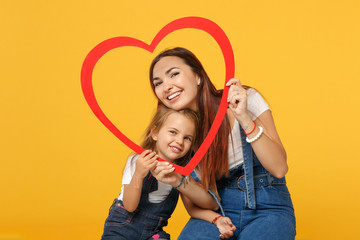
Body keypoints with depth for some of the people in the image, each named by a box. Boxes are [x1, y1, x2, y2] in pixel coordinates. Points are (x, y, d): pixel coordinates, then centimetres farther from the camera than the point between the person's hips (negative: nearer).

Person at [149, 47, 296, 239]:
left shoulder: (246, 100, -9)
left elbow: (279, 168, -15)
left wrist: (244, 119, -25)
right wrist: (180, 182, -21)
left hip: (267, 209, -2)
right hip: (218, 213, 2)